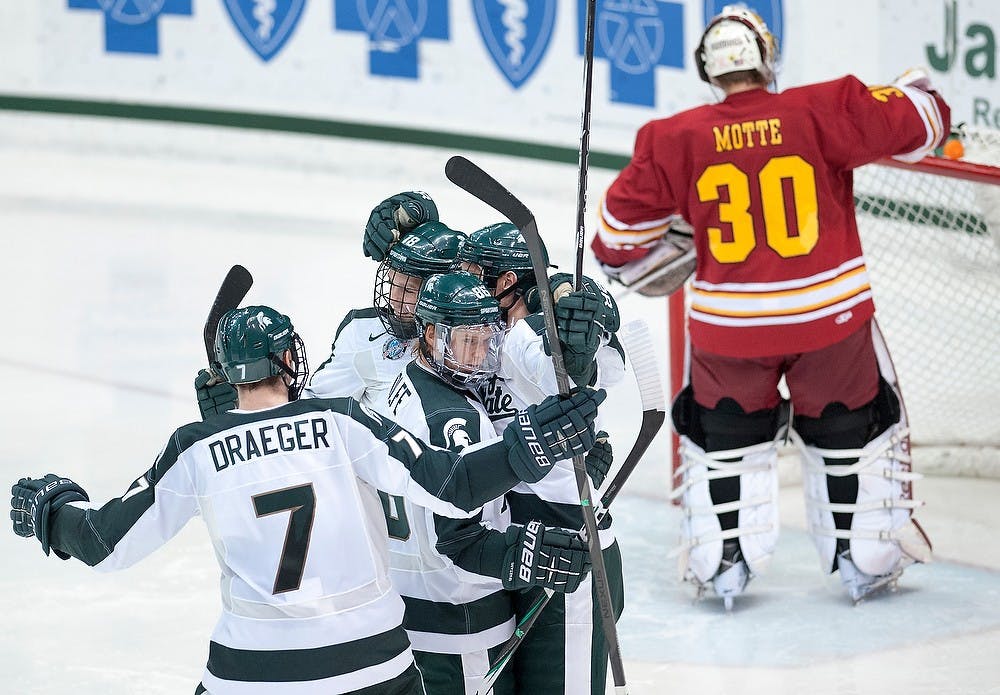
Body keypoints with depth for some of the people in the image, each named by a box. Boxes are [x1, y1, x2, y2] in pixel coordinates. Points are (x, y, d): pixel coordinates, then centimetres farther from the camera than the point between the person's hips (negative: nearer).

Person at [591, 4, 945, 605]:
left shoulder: (676, 139, -5)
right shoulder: (822, 112, -10)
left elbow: (625, 218, 3)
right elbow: (916, 122, -4)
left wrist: (621, 255, 26)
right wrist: (920, 91, 20)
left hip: (727, 325, 1)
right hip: (830, 313, -1)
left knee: (722, 436, 21)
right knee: (853, 430, 19)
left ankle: (723, 567, 19)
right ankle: (866, 559, 24)